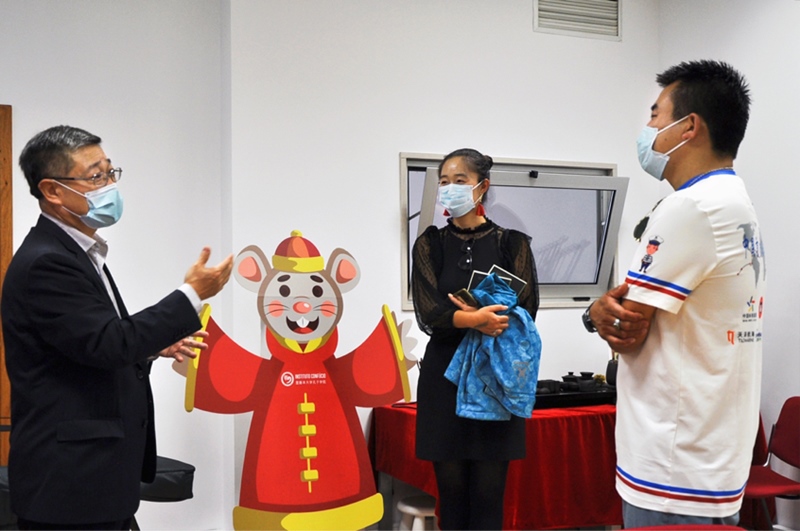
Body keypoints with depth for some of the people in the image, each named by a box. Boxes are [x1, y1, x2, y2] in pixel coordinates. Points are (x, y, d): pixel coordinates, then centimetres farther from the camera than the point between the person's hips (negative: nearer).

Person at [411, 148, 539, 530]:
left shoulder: (512, 243, 4)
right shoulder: (430, 244, 6)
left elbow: (526, 311, -5)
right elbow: (429, 315, -7)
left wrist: (464, 316, -14)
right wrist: (476, 319, -23)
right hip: (445, 376, 1)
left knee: (488, 494, 1)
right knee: (451, 492, 4)